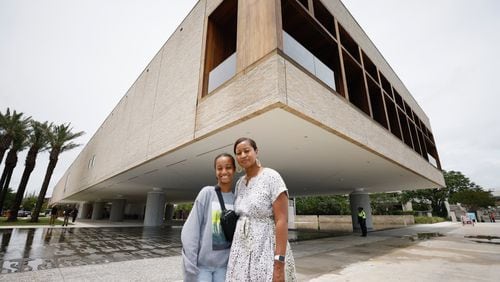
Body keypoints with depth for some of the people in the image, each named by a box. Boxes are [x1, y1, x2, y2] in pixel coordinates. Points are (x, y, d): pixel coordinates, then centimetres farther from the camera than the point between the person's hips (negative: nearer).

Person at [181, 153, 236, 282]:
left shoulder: (236, 199, -2)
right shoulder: (207, 193, -10)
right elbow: (190, 230, -10)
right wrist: (191, 265, -11)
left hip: (224, 264, 2)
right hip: (202, 263, -2)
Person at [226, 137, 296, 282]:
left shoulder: (271, 176, -13)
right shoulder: (239, 182, 7)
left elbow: (282, 221, -17)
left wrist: (279, 263, -20)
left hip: (267, 249, -6)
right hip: (242, 250, 6)